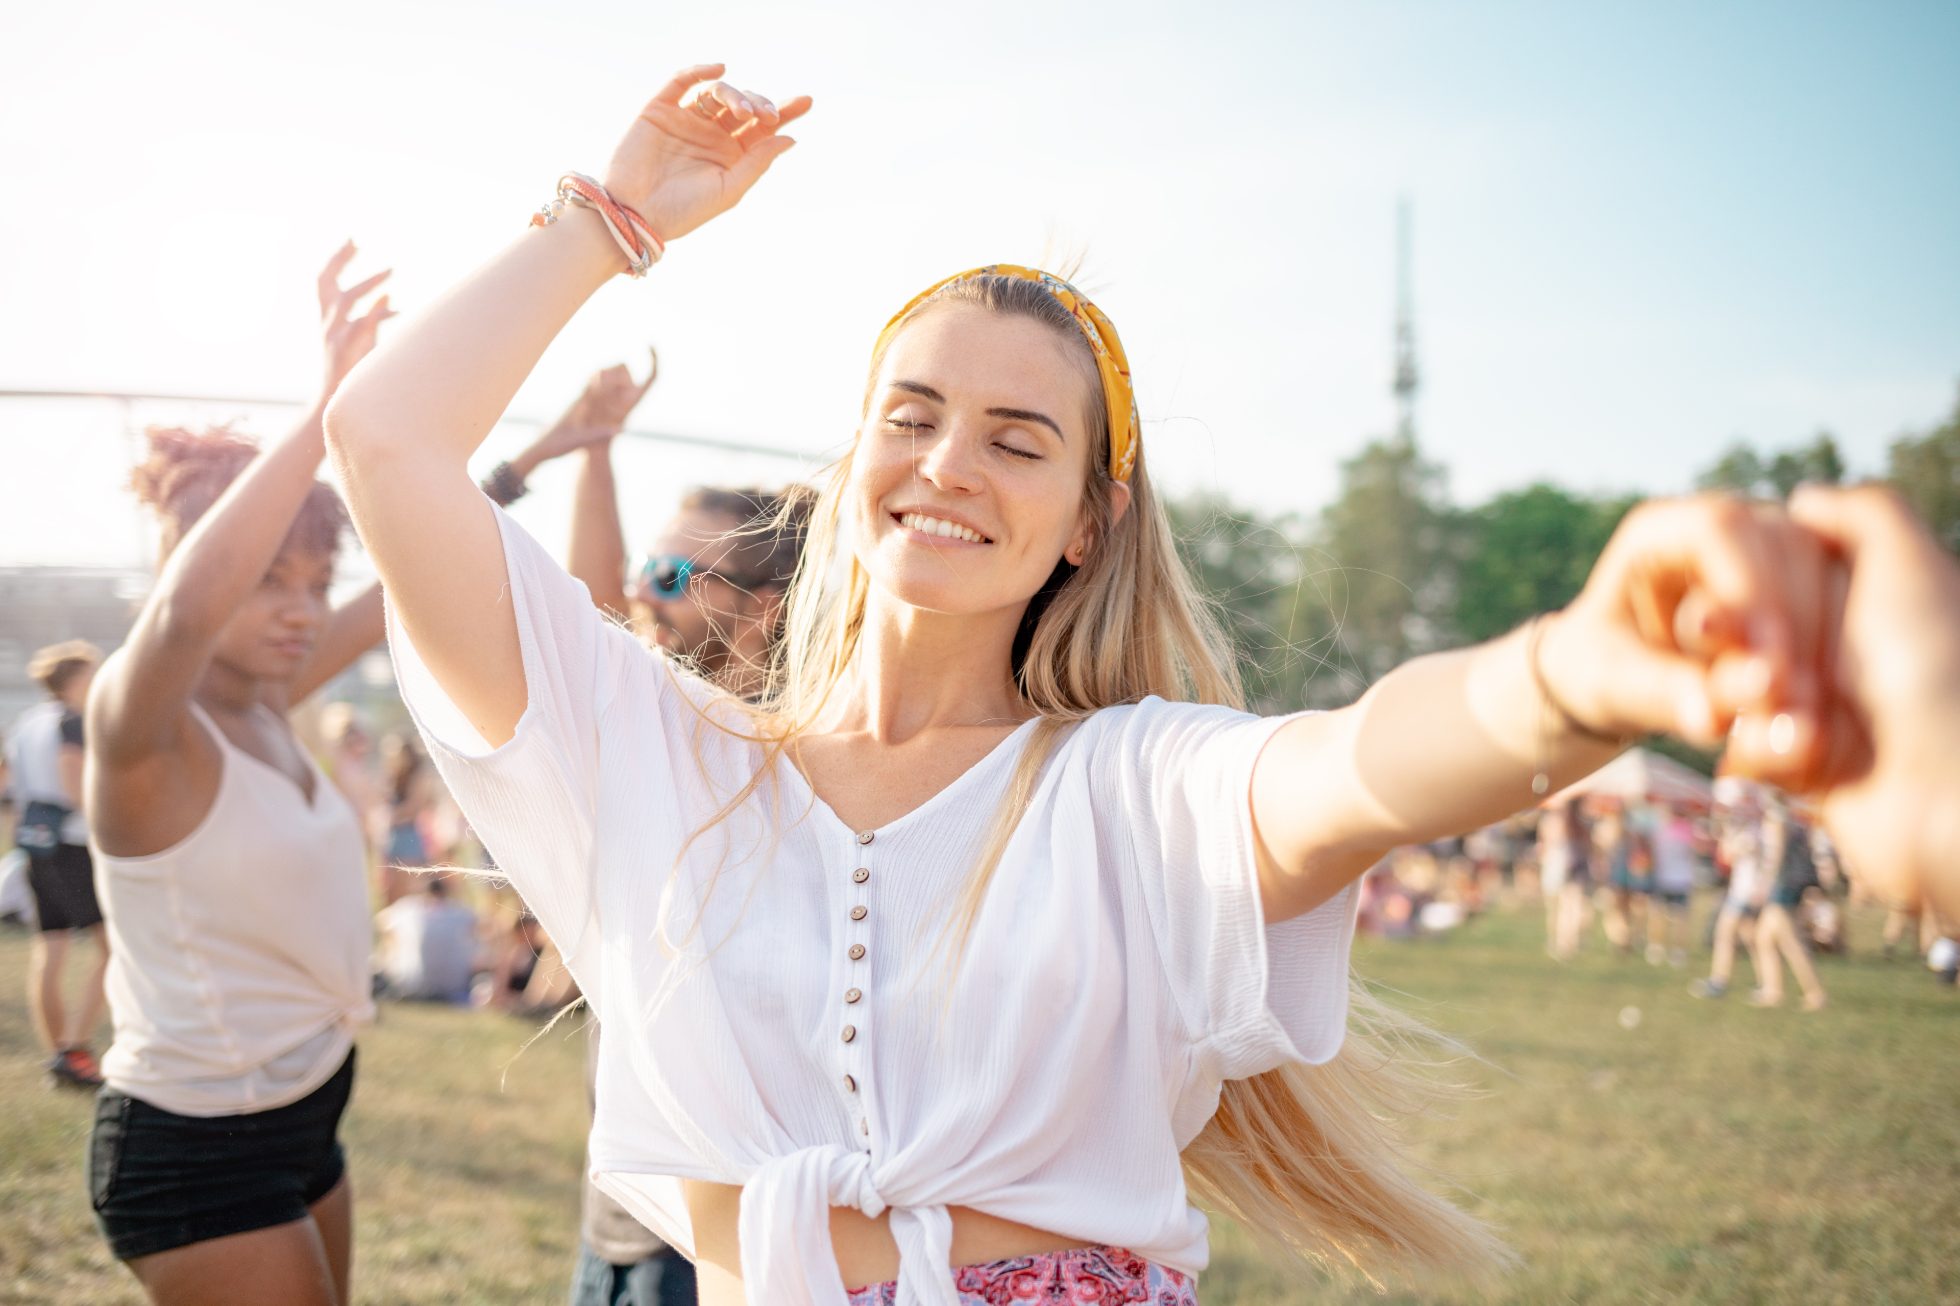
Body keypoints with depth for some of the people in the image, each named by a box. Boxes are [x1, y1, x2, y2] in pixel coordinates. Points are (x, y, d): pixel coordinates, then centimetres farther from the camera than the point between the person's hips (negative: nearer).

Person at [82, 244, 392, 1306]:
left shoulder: (264, 703, 2)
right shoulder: (138, 720, -20)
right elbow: (189, 606, -42)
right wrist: (329, 402, -45)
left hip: (301, 1113, 8)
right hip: (197, 1147, -8)